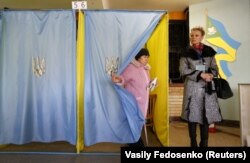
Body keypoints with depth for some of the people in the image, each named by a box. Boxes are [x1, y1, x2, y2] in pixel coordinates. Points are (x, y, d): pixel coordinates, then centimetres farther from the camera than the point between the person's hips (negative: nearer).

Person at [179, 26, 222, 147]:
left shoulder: (209, 51, 9)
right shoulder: (186, 52, 2)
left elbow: (215, 68, 11)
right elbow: (183, 70, -6)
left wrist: (211, 74, -12)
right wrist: (201, 74, -14)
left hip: (207, 87, 2)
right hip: (192, 87, -2)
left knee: (206, 115, 3)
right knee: (192, 115, -1)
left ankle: (204, 143, 18)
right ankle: (193, 143, 15)